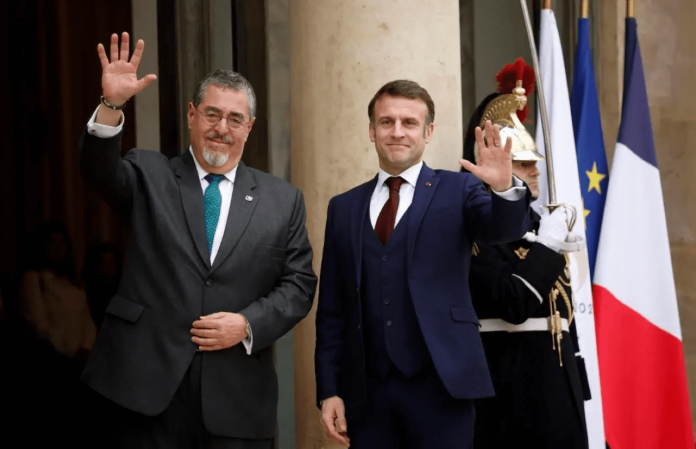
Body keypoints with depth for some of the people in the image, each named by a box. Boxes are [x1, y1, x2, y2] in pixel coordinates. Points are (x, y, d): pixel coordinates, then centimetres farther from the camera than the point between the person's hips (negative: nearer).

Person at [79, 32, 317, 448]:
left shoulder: (283, 200, 9)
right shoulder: (149, 176, 7)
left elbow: (299, 284, 7)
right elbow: (100, 169, -12)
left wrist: (248, 324, -9)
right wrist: (112, 105, -29)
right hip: (149, 388, -1)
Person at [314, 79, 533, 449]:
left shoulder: (457, 191, 5)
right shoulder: (344, 208, 11)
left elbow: (503, 228, -15)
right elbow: (331, 310, 10)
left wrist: (505, 188, -35)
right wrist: (328, 390, 3)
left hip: (439, 386, -2)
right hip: (367, 391, 2)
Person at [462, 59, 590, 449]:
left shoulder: (539, 224, 15)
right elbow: (512, 305, -22)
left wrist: (577, 381, 17)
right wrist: (547, 246, -14)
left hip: (557, 375, 8)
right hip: (508, 380, -8)